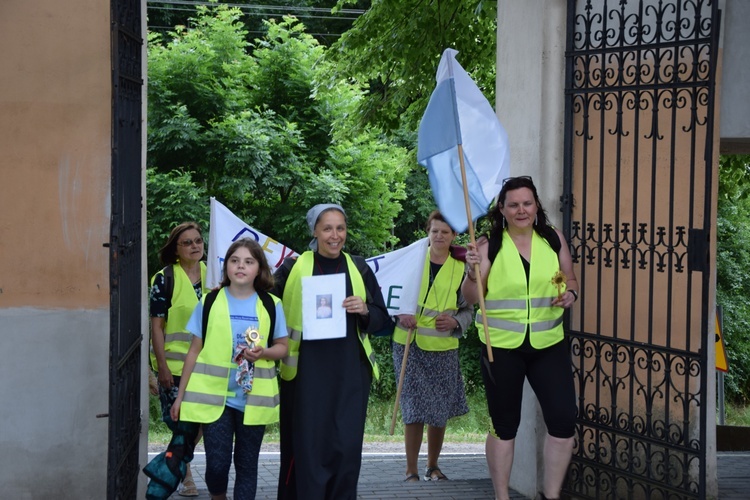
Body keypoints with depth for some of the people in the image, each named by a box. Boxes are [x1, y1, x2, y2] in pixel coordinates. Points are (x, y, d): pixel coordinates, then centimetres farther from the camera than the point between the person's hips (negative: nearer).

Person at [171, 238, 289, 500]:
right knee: (217, 462, -5)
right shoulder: (209, 302, 2)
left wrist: (263, 353, -15)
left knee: (246, 464, 7)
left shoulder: (271, 305, 3)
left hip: (253, 398, 1)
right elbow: (195, 351, 6)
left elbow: (282, 347, 9)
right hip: (214, 396, -1)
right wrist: (180, 396, 5)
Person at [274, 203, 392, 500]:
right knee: (308, 445, -1)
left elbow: (382, 318, 10)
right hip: (306, 370, -2)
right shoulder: (293, 267, 1)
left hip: (349, 371, 2)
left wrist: (365, 311, -11)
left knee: (347, 445, 1)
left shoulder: (359, 268, 8)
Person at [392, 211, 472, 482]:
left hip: (443, 348, 1)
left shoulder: (461, 268, 4)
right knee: (413, 409, -5)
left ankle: (433, 466, 26)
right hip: (408, 345, -1)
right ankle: (411, 470, 5)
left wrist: (455, 321, -10)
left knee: (440, 411, 7)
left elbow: (468, 309, 10)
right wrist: (400, 314, -11)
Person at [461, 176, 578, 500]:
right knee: (504, 426, 9)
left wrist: (570, 295, -7)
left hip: (549, 344, 2)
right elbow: (472, 298, -5)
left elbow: (571, 281, 14)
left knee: (563, 422, -3)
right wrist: (473, 272, -23)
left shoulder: (554, 239, 3)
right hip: (501, 346, -2)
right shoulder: (489, 245, -5)